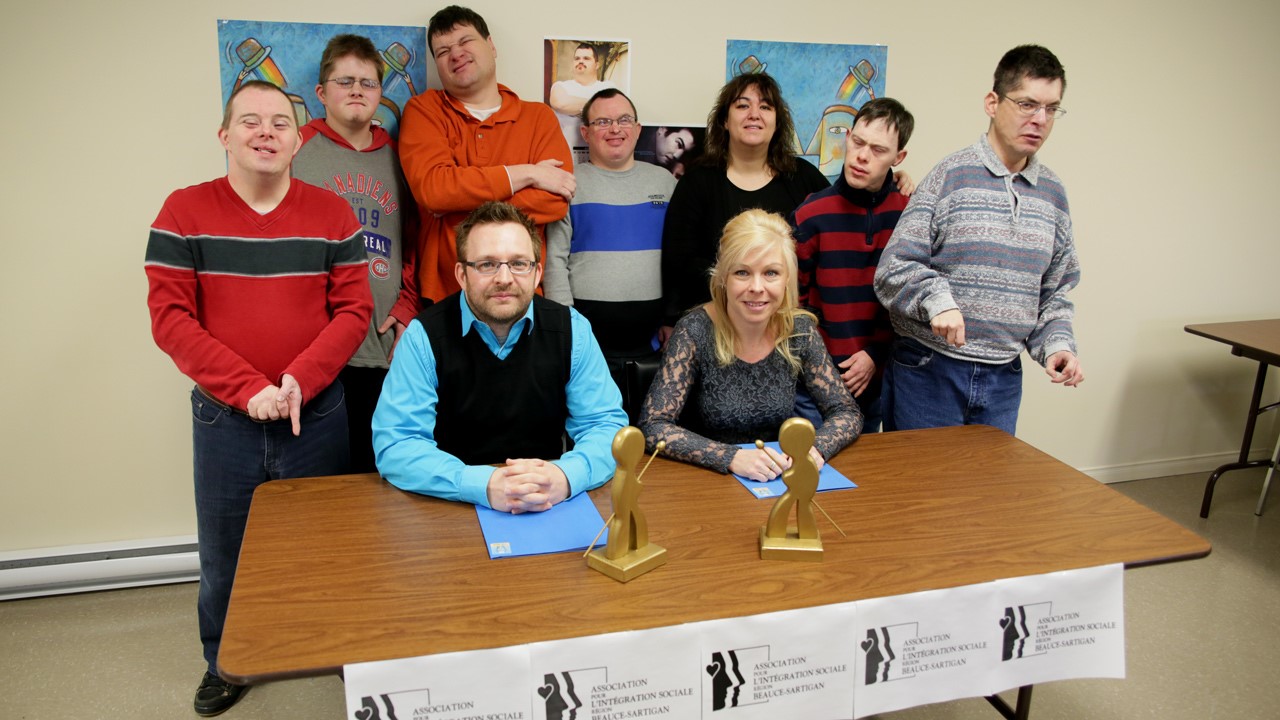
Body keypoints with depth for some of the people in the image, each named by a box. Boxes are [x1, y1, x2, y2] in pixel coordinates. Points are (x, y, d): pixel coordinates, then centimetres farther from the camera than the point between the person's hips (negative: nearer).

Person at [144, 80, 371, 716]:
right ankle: (225, 663, 36)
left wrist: (300, 380, -17)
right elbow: (170, 318, -7)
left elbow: (353, 309, -3)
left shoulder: (331, 213, 0)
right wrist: (249, 390, -16)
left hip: (316, 413, 0)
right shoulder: (185, 212, -2)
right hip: (223, 417, 0)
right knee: (223, 551, 12)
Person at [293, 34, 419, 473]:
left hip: (385, 350, 3)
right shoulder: (295, 151, 3)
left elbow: (415, 240, 16)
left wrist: (407, 308, 4)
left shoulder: (398, 157, 14)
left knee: (374, 470, 10)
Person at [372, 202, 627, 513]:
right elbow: (395, 444, -13)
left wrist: (566, 476, -25)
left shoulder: (571, 329, -2)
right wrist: (482, 485, -28)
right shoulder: (424, 335, -8)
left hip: (550, 510, 2)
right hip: (450, 508, -1)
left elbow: (606, 424, -3)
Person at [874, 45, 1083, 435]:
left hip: (1004, 377, 5)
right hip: (928, 371, -5)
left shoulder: (1053, 193, 10)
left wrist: (1057, 344, 1)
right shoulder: (951, 176, -8)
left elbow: (1055, 289, 17)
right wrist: (937, 299, -28)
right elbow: (893, 270, -11)